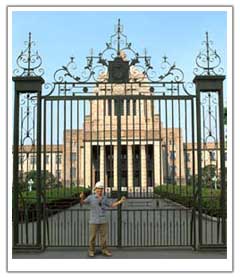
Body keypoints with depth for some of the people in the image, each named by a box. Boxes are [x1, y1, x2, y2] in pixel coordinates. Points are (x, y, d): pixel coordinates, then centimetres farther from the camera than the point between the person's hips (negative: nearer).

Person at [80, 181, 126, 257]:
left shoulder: (105, 198, 5)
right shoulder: (91, 197, -5)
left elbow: (112, 205, 10)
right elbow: (82, 203, -14)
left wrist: (120, 201, -4)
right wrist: (82, 197, -37)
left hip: (103, 221, 3)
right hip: (94, 221, -3)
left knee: (104, 236, 6)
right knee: (92, 237, 1)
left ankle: (104, 250, 17)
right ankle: (91, 251, 14)